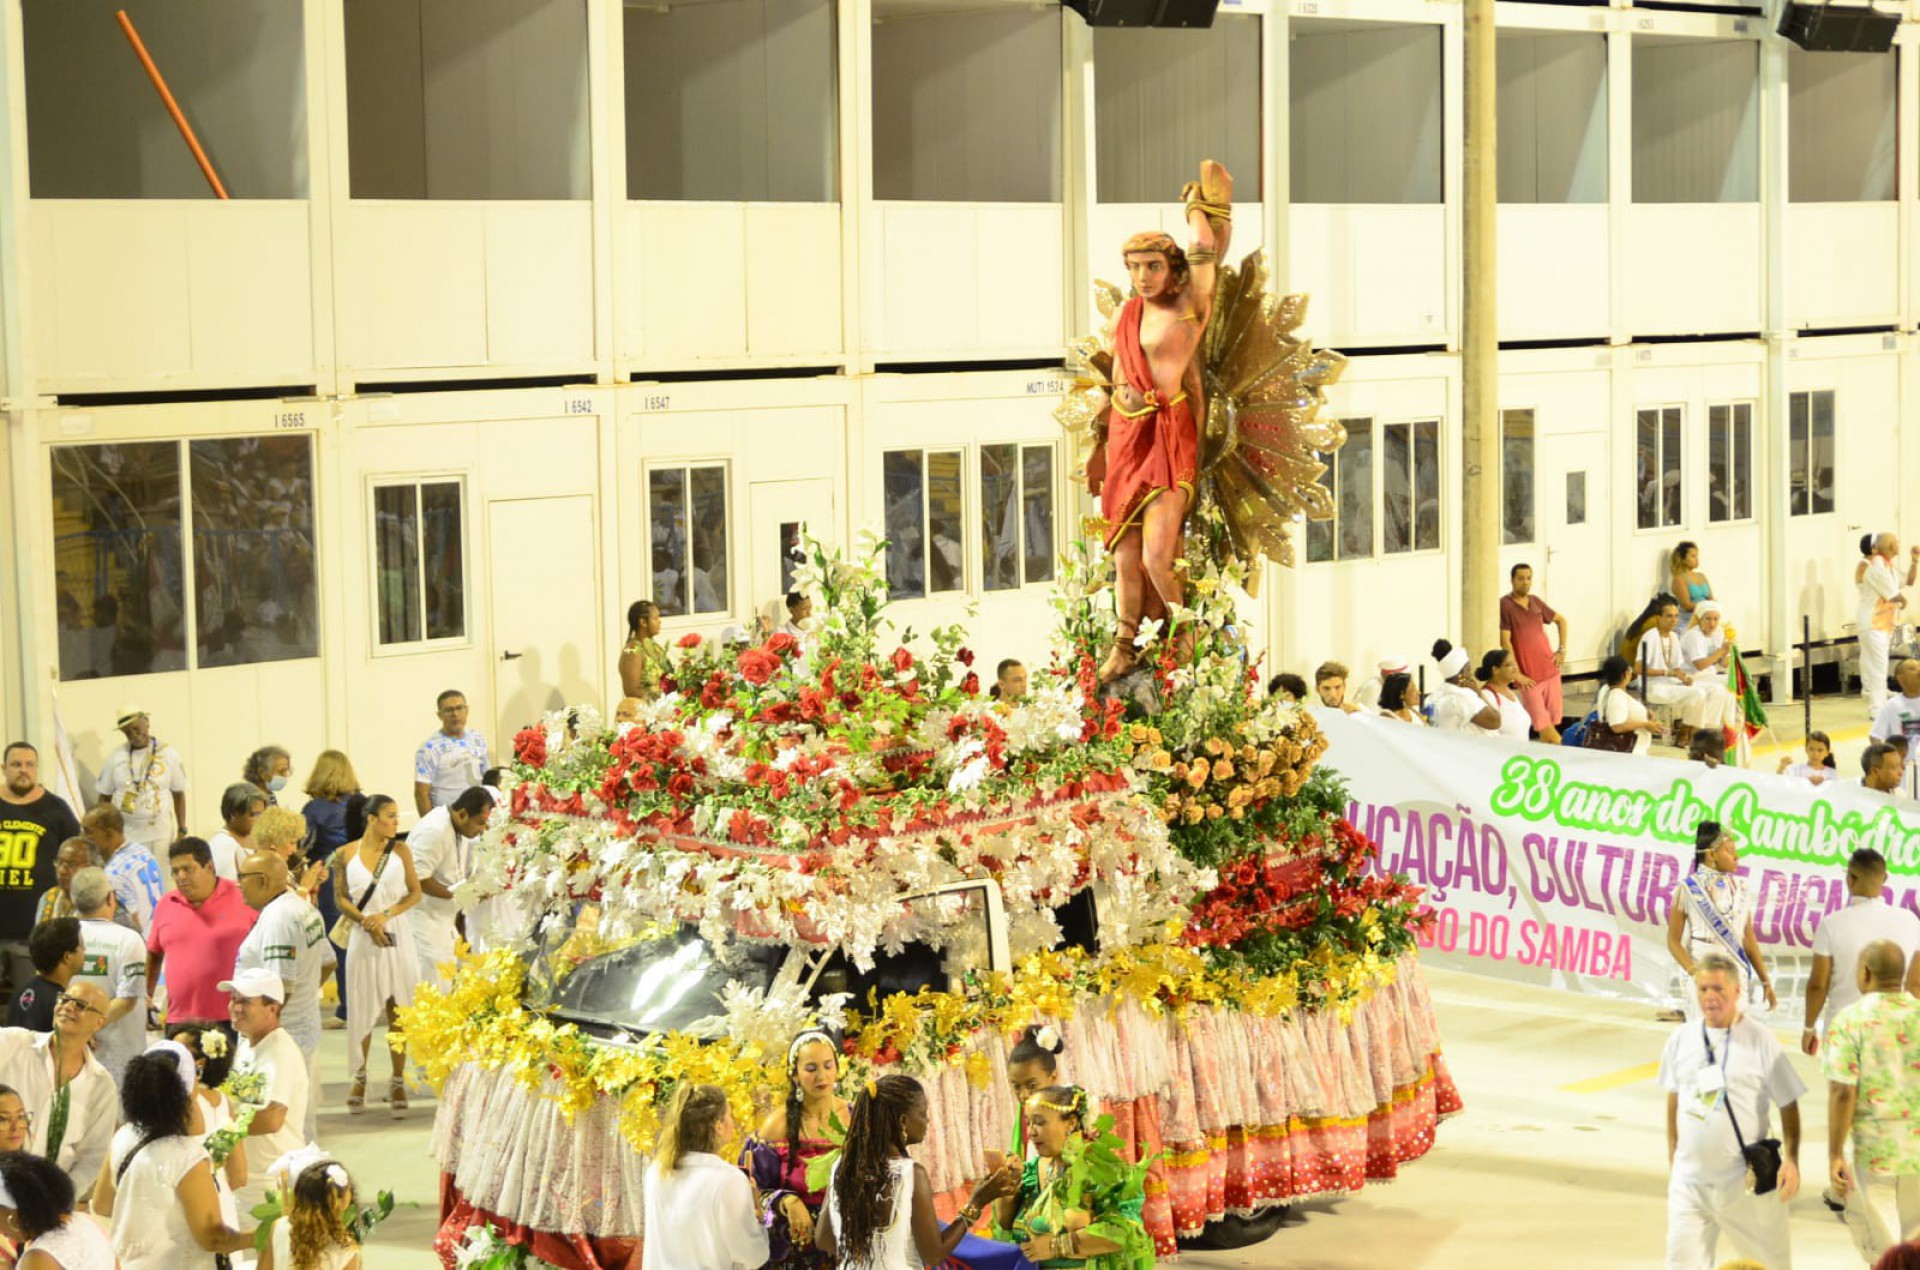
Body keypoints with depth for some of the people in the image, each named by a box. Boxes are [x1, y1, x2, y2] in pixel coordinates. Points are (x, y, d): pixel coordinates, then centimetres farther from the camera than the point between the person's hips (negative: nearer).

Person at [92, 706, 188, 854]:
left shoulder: (168, 753, 2)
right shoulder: (116, 756, 3)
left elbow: (179, 794, 8)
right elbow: (104, 799, 9)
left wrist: (182, 831, 4)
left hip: (159, 835, 0)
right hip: (123, 835, 0)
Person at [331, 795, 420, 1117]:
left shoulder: (400, 850, 2)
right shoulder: (346, 854, 0)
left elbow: (415, 893, 2)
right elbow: (340, 897, 2)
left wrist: (385, 915, -11)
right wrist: (365, 921, -13)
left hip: (397, 936, 0)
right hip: (363, 938, 0)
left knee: (397, 1008, 1)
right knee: (361, 1008, 6)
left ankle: (397, 1081, 9)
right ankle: (360, 1076, 22)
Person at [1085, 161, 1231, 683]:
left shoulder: (1190, 307, -5)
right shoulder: (1128, 315, 13)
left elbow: (1203, 251, -14)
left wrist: (1201, 211, 2)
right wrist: (1102, 444, 20)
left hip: (1169, 434, -6)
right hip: (1127, 435, 6)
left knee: (1156, 553, -12)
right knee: (1125, 551, 7)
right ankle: (1126, 644, 20)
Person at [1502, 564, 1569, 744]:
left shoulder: (1535, 601, 10)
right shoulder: (1504, 605, -8)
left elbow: (1561, 620, 25)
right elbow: (1505, 642, -11)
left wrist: (1562, 649, 14)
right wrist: (1517, 674, -14)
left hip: (1550, 670, 6)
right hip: (1528, 677, -6)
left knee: (1553, 722, 6)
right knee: (1542, 724, -12)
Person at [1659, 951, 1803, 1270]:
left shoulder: (1760, 1041, -7)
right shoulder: (1682, 1039, 3)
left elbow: (1789, 1104, -3)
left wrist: (1791, 1159, -13)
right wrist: (1672, 1160, 15)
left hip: (1746, 1182, -3)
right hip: (1691, 1180, 3)